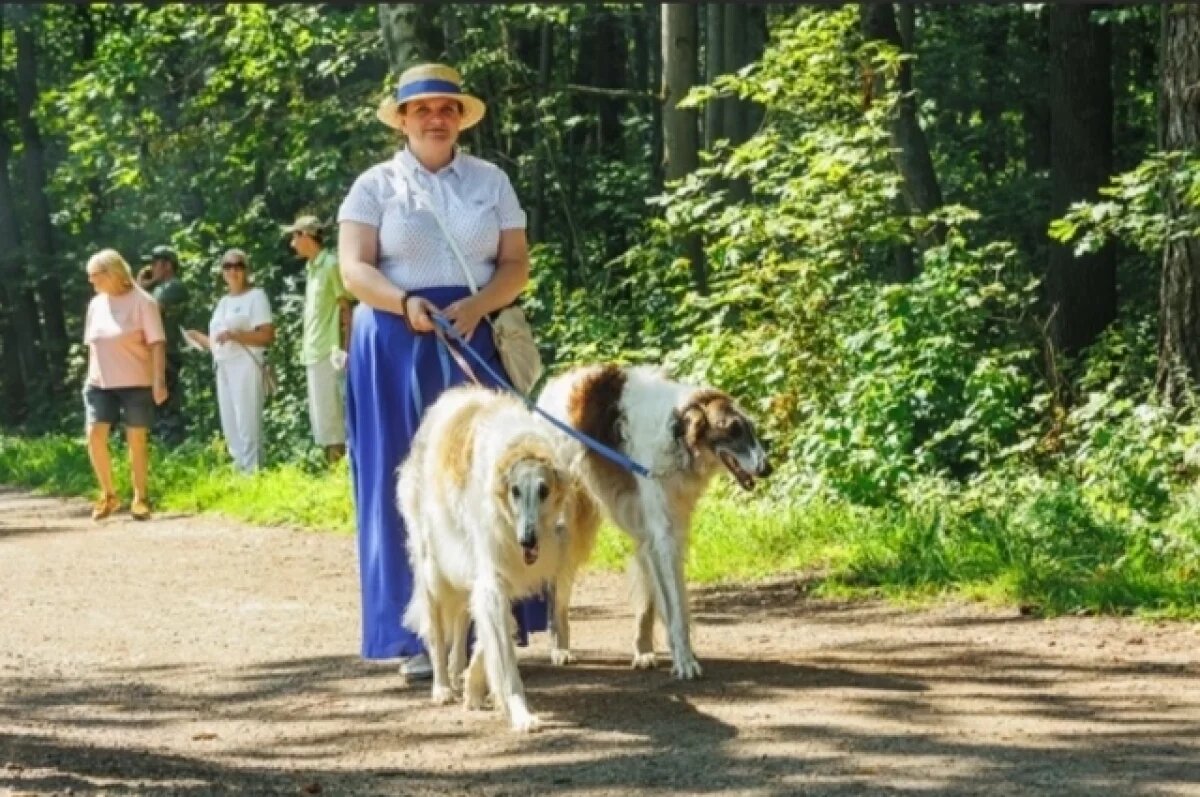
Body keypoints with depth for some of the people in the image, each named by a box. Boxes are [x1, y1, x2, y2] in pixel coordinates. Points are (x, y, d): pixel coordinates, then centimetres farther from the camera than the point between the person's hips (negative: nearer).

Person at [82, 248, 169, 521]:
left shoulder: (141, 302, -8)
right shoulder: (96, 304, 10)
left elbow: (157, 343, -11)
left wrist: (159, 380, -19)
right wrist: (90, 376, 14)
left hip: (135, 383, -5)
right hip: (100, 384, 5)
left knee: (137, 440, 0)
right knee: (95, 436, -8)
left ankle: (141, 499, 11)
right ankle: (108, 495, 6)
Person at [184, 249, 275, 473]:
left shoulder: (256, 296, -1)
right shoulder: (223, 301, 21)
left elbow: (267, 335, -12)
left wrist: (234, 335, -19)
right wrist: (198, 337, 9)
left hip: (246, 367, -8)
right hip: (224, 369, 8)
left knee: (248, 428, -12)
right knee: (230, 429, 8)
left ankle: (252, 473, -13)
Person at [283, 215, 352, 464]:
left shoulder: (331, 264, -8)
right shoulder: (312, 268, 17)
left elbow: (345, 309, -11)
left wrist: (344, 349, -16)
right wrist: (306, 348, 17)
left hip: (329, 353, -9)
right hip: (314, 354, 9)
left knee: (331, 419, -9)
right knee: (320, 420, 9)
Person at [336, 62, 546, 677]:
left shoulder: (491, 181, 11)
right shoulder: (376, 185, 5)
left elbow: (516, 265, 6)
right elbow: (354, 268, -3)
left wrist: (476, 305, -13)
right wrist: (406, 302, -22)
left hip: (476, 342, 2)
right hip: (396, 345, -1)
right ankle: (416, 635, -1)